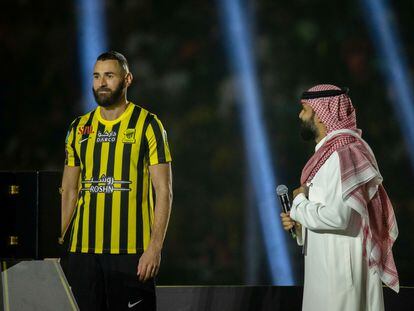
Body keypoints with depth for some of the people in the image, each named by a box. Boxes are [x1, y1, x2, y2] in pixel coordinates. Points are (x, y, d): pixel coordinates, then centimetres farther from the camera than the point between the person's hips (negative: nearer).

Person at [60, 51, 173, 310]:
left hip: (132, 250, -4)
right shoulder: (79, 128, 12)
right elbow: (69, 191, 16)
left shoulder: (148, 125, -1)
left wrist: (155, 247, -14)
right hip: (82, 250, 4)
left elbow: (164, 191, -5)